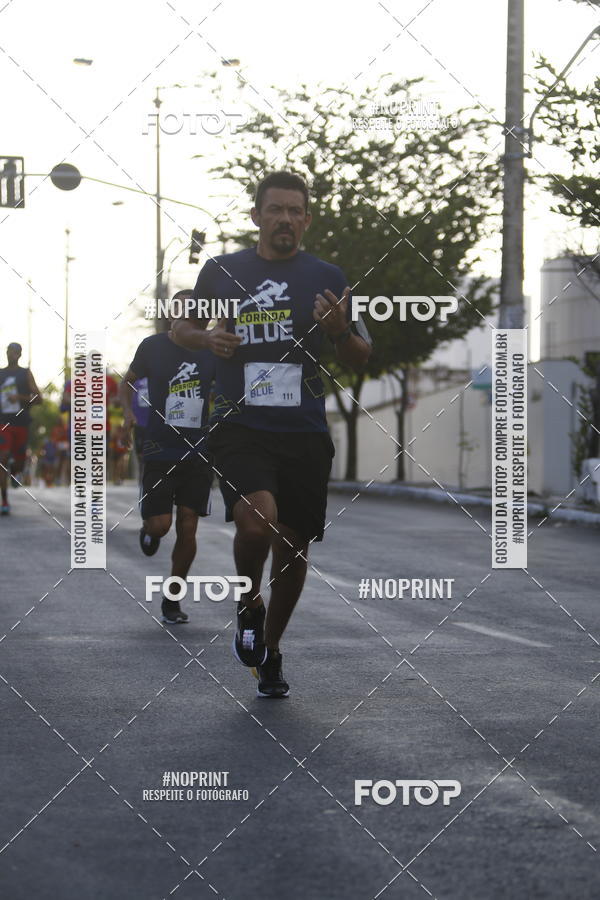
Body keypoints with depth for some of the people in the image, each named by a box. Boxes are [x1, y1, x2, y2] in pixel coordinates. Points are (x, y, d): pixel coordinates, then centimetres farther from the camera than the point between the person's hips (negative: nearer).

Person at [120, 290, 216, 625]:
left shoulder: (212, 351, 1)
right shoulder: (153, 346, -3)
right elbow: (129, 381, 12)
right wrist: (128, 411, -6)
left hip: (198, 452, 2)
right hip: (160, 450, -2)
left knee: (187, 529, 0)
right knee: (160, 524, -10)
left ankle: (173, 599, 16)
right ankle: (150, 531, 30)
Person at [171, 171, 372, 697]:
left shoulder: (327, 278, 6)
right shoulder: (221, 272, 6)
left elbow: (360, 360, 8)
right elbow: (180, 326, 20)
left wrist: (340, 330, -13)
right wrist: (206, 338, -3)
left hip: (305, 435, 2)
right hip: (240, 428, -2)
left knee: (294, 547, 7)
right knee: (258, 521, -26)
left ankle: (270, 651, 29)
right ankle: (249, 604, 6)